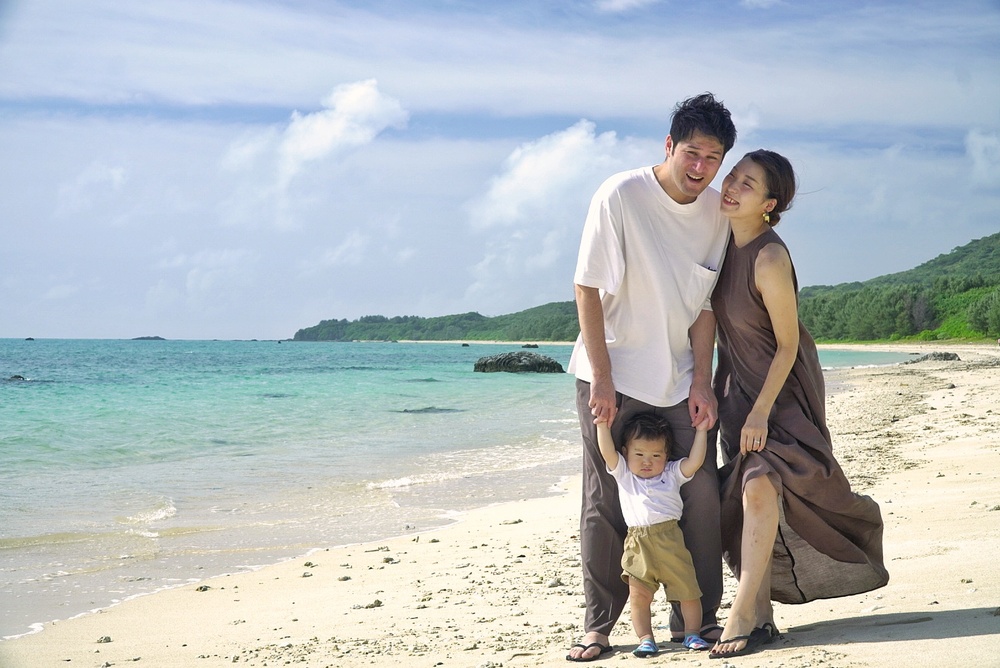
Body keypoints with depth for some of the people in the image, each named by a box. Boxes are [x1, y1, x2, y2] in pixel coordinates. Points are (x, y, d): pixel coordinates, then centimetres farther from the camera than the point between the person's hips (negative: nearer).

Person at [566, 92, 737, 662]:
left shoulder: (717, 214, -1)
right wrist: (602, 378, -14)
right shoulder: (621, 196, -14)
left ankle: (697, 619, 13)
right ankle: (598, 627, 11)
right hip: (612, 378, -4)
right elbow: (588, 289, -12)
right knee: (607, 504, 2)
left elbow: (704, 304, 4)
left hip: (680, 380, 4)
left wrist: (701, 382, -3)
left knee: (701, 495, 1)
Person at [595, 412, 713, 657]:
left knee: (687, 590, 3)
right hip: (638, 543, 0)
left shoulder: (671, 474, 12)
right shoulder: (623, 474, 12)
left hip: (670, 540, 0)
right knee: (638, 595, -1)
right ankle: (645, 639, 9)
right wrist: (602, 425, -10)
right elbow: (607, 452, 0)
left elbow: (694, 462, 1)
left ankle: (692, 634, 16)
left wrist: (701, 431, 2)